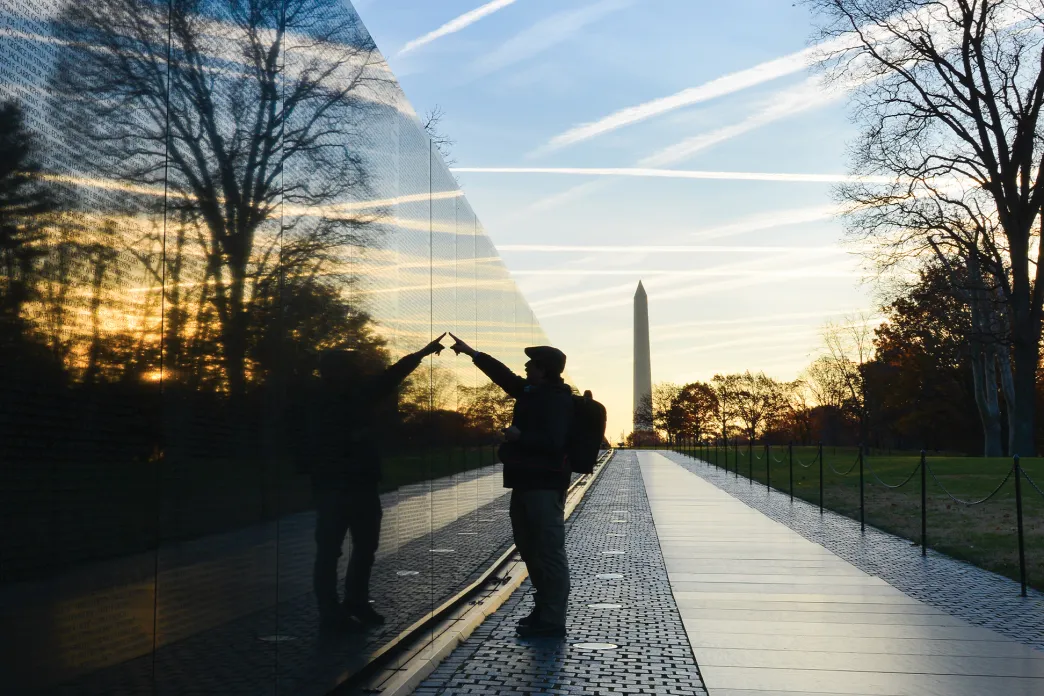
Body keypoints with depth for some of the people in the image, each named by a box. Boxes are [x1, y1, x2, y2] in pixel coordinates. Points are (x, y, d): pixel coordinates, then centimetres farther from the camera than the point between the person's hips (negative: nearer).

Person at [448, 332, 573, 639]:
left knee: (549, 552, -8)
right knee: (531, 550, 15)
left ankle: (552, 621, -6)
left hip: (544, 484, -10)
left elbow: (553, 442, -26)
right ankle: (544, 609, 25)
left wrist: (519, 436, -14)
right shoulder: (533, 392, 13)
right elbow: (503, 375, 26)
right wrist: (471, 353, 28)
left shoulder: (556, 399, -15)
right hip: (527, 482, 10)